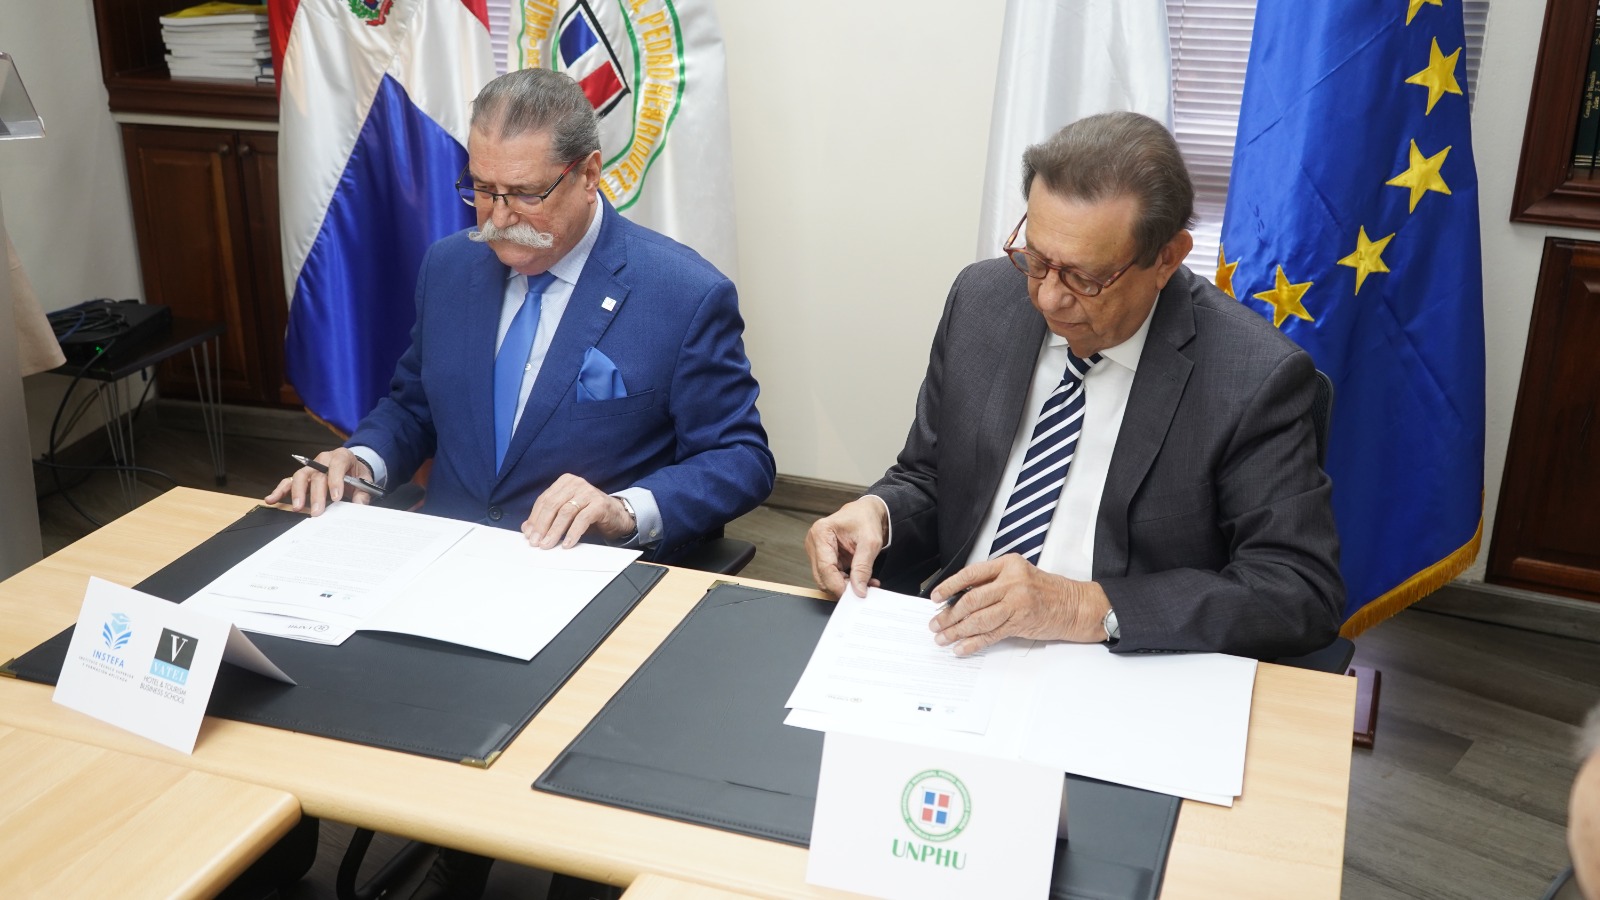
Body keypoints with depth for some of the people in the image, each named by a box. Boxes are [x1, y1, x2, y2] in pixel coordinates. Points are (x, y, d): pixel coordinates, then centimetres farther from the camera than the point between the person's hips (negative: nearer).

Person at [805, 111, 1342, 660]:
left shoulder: (1256, 378, -12)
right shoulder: (980, 301, 1)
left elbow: (1305, 591, -14)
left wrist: (1089, 607, -23)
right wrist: (877, 515, -13)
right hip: (958, 652, 4)